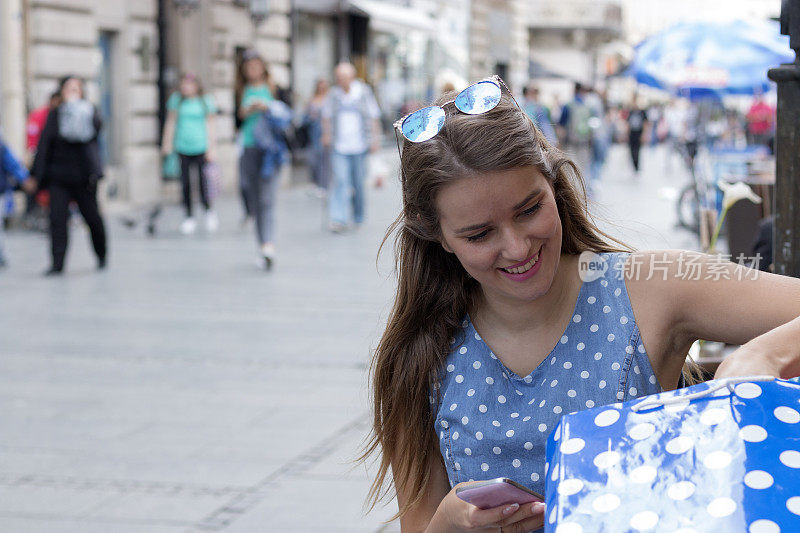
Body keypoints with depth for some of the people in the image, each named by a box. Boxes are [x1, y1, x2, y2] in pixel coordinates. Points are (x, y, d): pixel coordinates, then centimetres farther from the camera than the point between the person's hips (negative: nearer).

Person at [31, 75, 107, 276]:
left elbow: (97, 126, -22)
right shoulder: (54, 115, 8)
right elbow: (44, 145, 8)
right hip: (58, 175, 2)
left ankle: (101, 255, 28)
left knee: (92, 216, 6)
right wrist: (38, 174, 4)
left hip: (83, 174, -2)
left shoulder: (88, 111, 1)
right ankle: (57, 262, -5)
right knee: (57, 217, -6)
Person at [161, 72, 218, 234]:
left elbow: (210, 125, 6)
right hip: (182, 147, 1)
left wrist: (212, 148, 2)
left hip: (201, 147, -1)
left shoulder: (205, 101, 3)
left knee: (202, 180, -6)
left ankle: (208, 210, 17)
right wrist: (167, 143, 9)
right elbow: (170, 122, 11)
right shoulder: (176, 100, 5)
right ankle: (189, 217, 10)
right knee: (185, 183, 1)